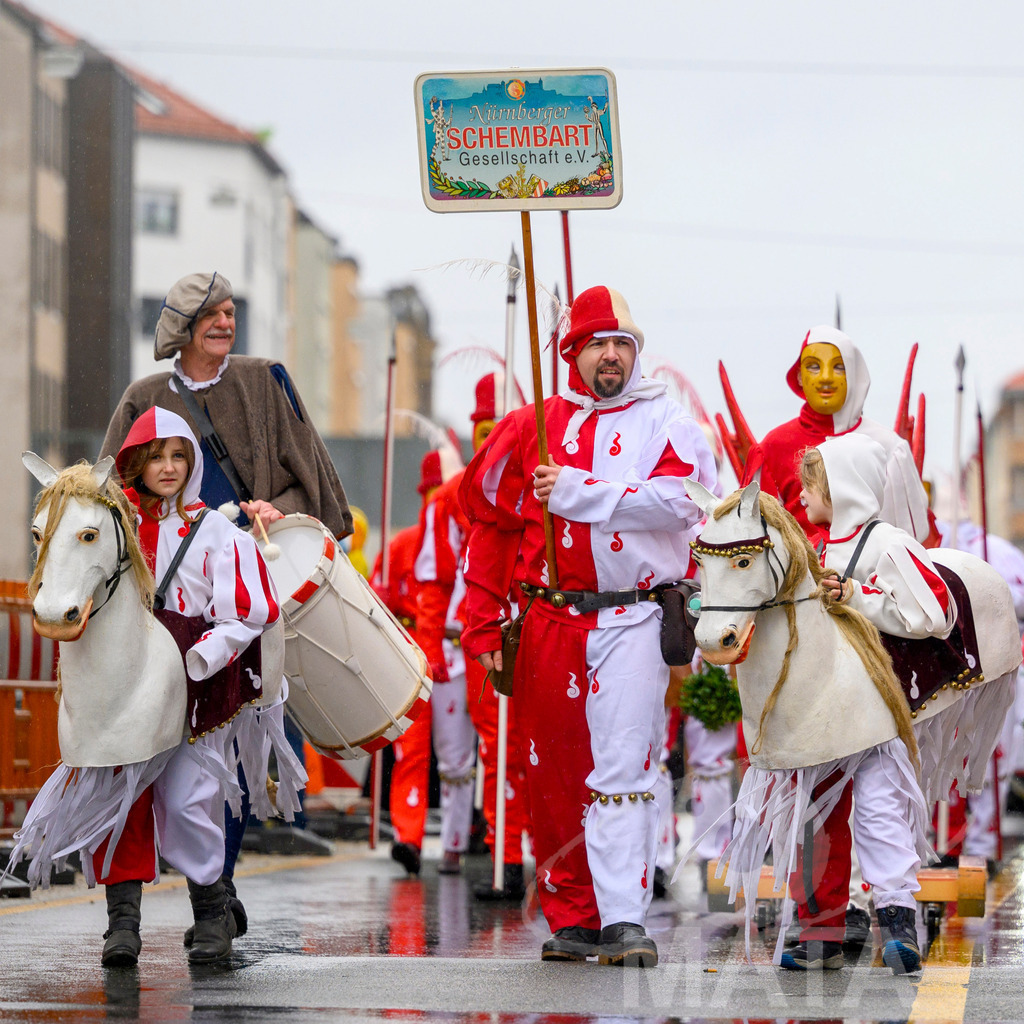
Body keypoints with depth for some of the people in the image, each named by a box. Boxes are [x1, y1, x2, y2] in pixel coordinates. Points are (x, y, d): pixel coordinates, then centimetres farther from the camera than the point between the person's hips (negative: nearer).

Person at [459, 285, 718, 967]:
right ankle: (572, 920, 15)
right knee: (553, 775, 5)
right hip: (548, 622, 3)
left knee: (622, 770, -12)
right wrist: (484, 620, 11)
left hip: (632, 619, -3)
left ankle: (623, 922, -15)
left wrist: (578, 492, -17)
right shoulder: (533, 428, 13)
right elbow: (491, 523, 16)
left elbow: (681, 498, -14)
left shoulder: (666, 423, 5)